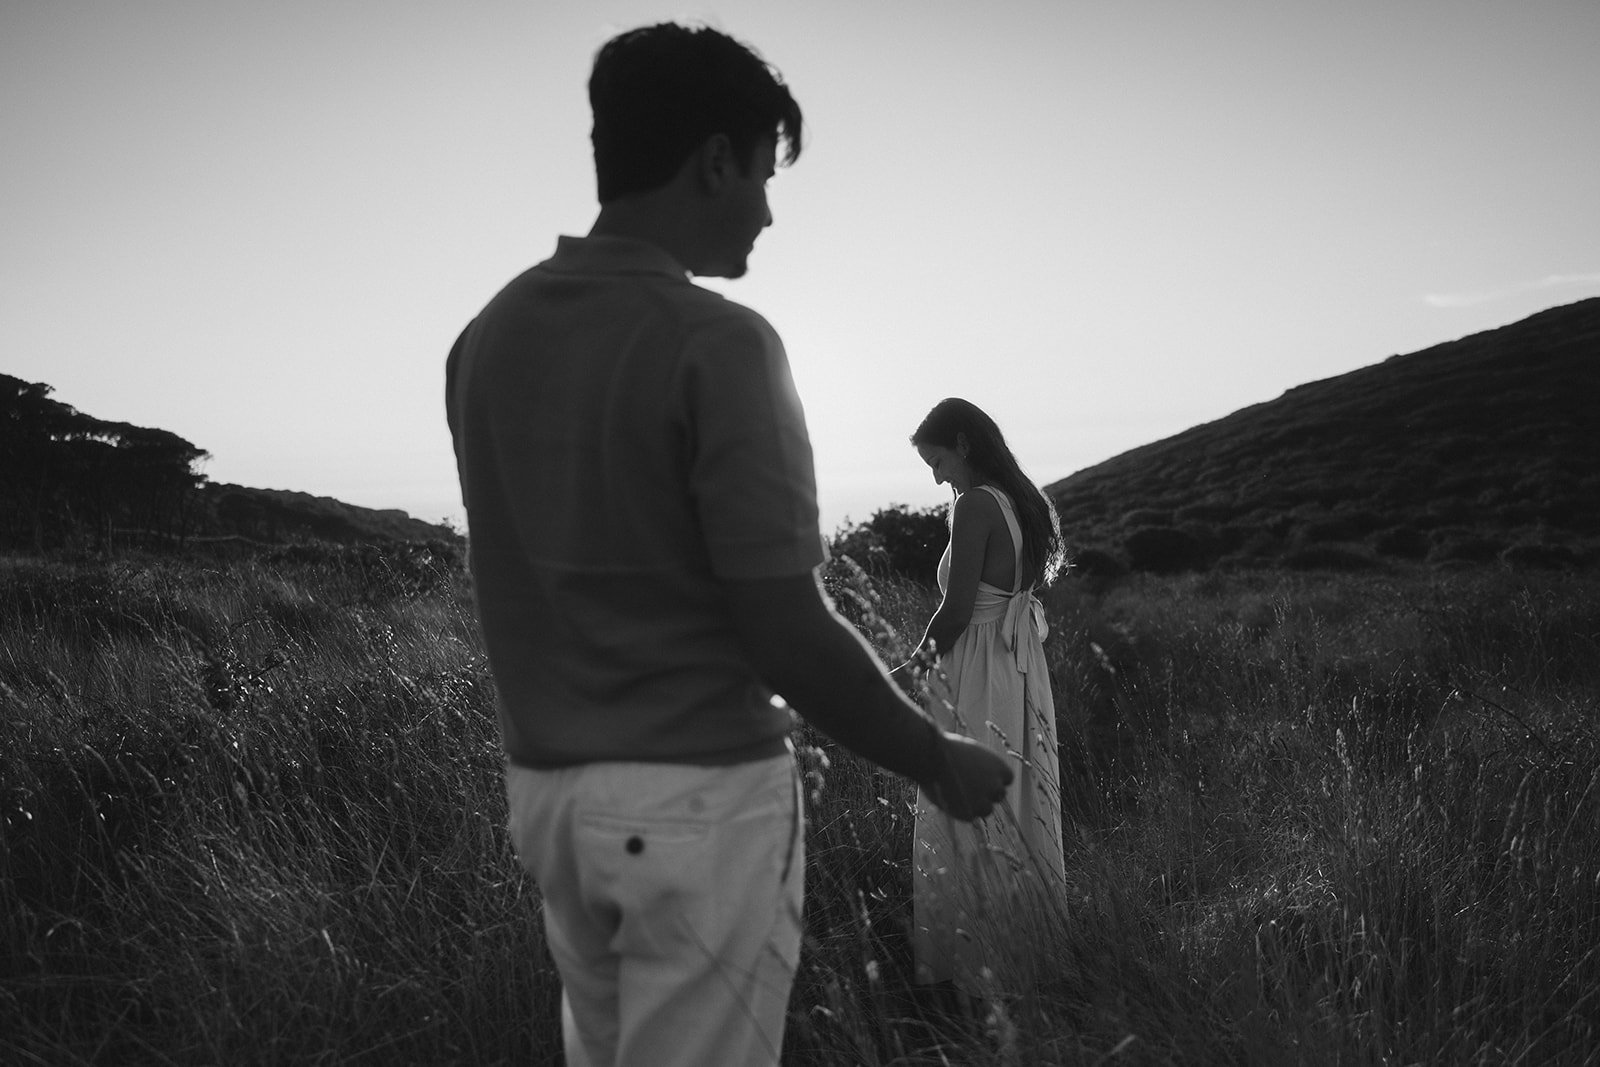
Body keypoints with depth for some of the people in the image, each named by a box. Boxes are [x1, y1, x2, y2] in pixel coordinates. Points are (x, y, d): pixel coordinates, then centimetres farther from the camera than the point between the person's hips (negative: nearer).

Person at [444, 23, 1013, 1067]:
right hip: (699, 796, -7)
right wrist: (939, 761, -4)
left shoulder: (489, 338, 3)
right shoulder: (717, 343, -18)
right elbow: (790, 635, -19)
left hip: (547, 787, 7)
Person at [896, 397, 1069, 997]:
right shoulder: (1022, 501, 10)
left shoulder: (974, 505, -16)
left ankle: (973, 966, 10)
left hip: (978, 681, -9)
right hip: (1022, 675, 9)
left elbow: (956, 611, -17)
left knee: (970, 823, 1)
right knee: (1018, 810, 16)